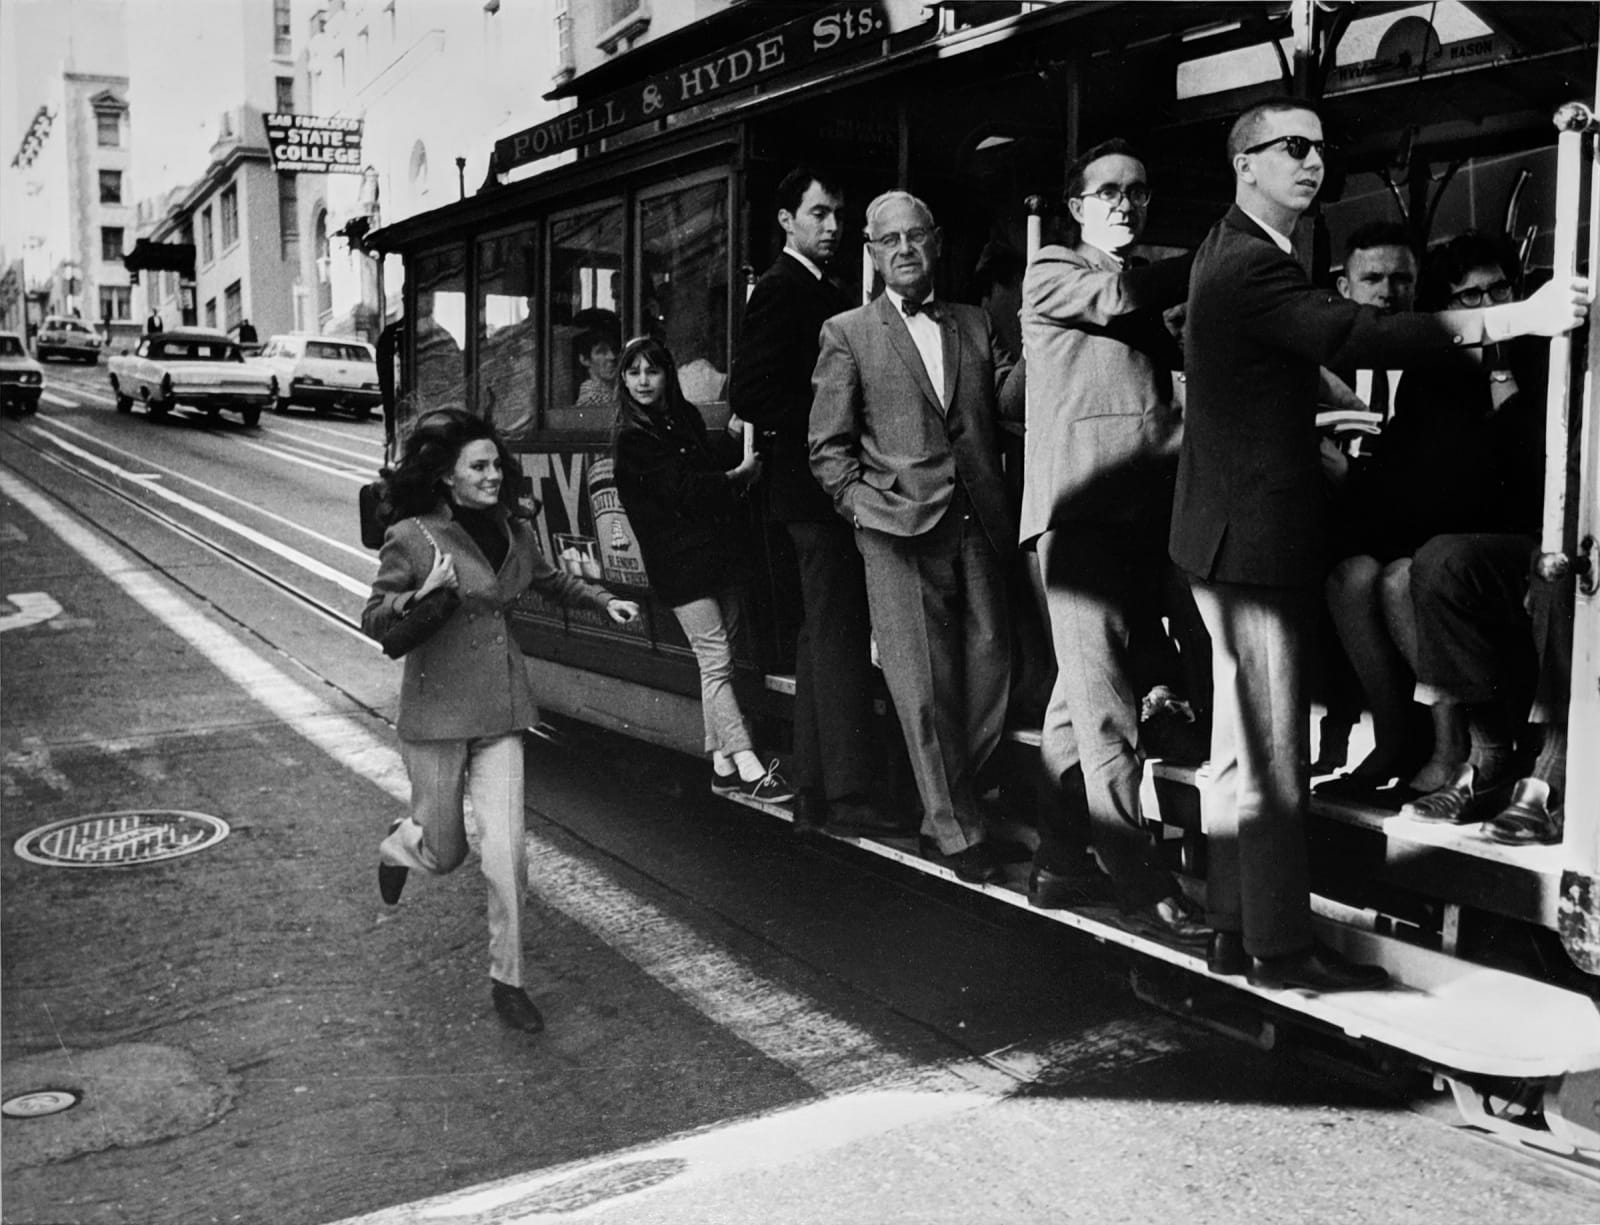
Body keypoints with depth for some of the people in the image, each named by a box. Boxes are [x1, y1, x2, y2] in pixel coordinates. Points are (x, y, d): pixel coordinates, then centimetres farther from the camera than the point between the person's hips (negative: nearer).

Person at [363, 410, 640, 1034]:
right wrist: (423, 594, -24)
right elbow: (373, 621, -6)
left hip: (502, 712, 4)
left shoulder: (515, 531, 6)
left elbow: (550, 581, 26)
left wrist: (604, 601, 12)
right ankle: (399, 845, 49)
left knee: (506, 849, -4)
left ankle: (506, 981, 10)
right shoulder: (411, 537, -10)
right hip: (436, 712, -3)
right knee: (445, 853, 10)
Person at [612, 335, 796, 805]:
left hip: (719, 552, 7)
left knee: (717, 661, 9)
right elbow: (683, 489, -15)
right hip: (680, 561, -7)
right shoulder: (631, 439, -8)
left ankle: (722, 765, 16)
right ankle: (749, 767, -6)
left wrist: (741, 448, -5)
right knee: (716, 661, -7)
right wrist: (740, 475, -5)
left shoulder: (685, 417, 14)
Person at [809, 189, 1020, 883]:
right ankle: (958, 833, 7)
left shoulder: (975, 326, 18)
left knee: (990, 666, 3)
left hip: (978, 524, 4)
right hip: (899, 530, -4)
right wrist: (865, 507, -6)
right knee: (923, 684, -4)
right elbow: (827, 446, 5)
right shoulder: (847, 334, 8)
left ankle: (950, 803, 23)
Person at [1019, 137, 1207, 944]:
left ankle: (1053, 861, 17)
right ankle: (1141, 890, -7)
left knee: (1081, 693, 9)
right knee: (1106, 704, -9)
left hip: (1146, 507, 7)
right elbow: (1118, 295, -12)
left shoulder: (1150, 287, 26)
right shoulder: (1051, 274, 6)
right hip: (1082, 505, -7)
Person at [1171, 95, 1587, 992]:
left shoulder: (1234, 254, 17)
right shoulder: (1251, 266, -17)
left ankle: (1237, 930, 24)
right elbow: (1359, 336, -30)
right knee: (1273, 750, -4)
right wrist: (1519, 317, -32)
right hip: (1254, 537, -11)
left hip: (1239, 532, 11)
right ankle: (1282, 947, 5)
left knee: (1241, 742, 14)